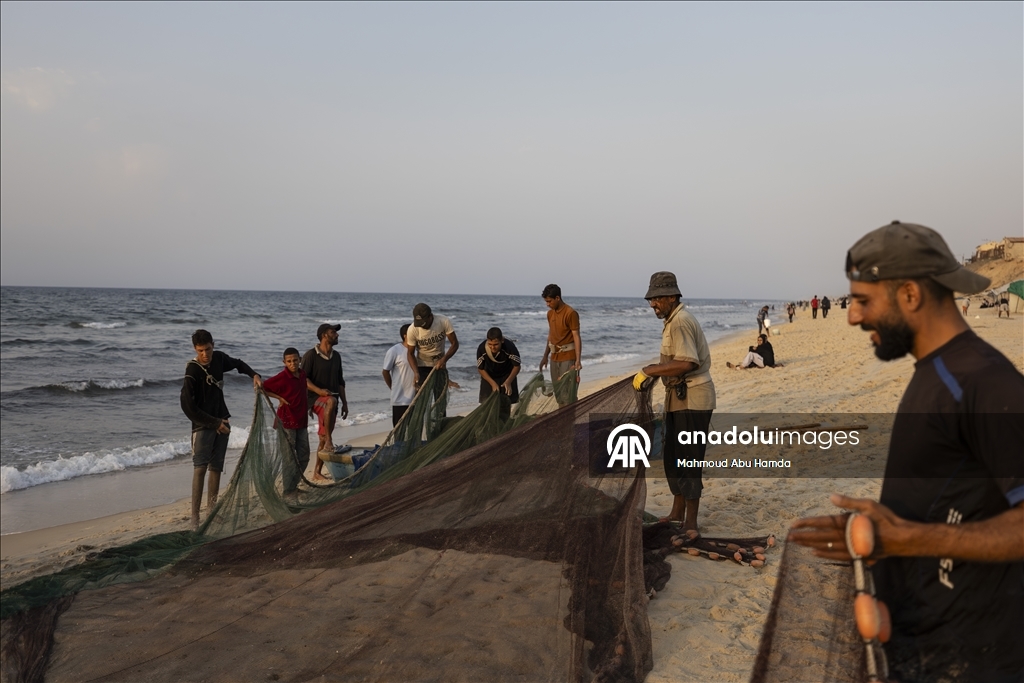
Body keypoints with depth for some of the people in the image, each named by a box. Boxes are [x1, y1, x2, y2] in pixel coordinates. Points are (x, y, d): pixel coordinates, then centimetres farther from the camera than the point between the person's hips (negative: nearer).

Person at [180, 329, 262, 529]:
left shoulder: (219, 358, -1)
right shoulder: (192, 372, -19)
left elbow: (237, 364, 23)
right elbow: (188, 407, -18)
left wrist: (254, 375, 4)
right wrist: (214, 423, -15)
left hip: (221, 422, 6)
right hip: (203, 425, -6)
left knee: (216, 467, 10)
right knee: (200, 468, -14)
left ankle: (211, 508, 21)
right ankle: (195, 517, -14)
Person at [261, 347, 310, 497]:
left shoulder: (302, 374, 5)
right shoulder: (282, 377, -15)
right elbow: (263, 388, -13)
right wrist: (279, 398, -15)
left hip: (301, 421, 7)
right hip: (287, 421, -7)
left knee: (303, 456, 14)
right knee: (289, 457, 0)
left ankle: (292, 485, 29)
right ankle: (288, 490, 10)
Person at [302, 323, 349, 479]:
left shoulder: (336, 356, 12)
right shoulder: (311, 355, -8)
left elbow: (340, 382, 18)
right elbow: (303, 379, -12)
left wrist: (344, 402, 15)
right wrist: (319, 391, -26)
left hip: (330, 402, 7)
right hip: (314, 398, -6)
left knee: (323, 438, 7)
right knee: (331, 401, -39)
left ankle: (317, 472, 16)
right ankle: (329, 443, -36)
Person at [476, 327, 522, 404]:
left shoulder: (510, 347, -35)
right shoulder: (481, 349, -32)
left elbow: (516, 366, -19)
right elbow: (480, 369, -16)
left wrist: (508, 382, -30)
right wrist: (493, 383, -22)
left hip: (507, 376, -1)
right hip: (489, 376, 1)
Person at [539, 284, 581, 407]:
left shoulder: (571, 313, -15)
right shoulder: (550, 313, 8)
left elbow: (576, 337, -17)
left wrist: (578, 360, -23)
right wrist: (545, 356, 18)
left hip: (568, 357, -8)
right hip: (555, 356, 8)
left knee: (567, 390, -9)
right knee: (557, 389, 11)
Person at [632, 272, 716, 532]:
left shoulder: (681, 321, -19)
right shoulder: (673, 320, 14)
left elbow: (686, 364, -30)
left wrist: (649, 371, -26)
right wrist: (651, 373, 10)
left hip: (692, 399, -11)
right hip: (679, 397, 11)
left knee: (688, 459, -5)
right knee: (672, 456, 16)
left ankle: (690, 523, 4)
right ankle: (677, 513, 28)